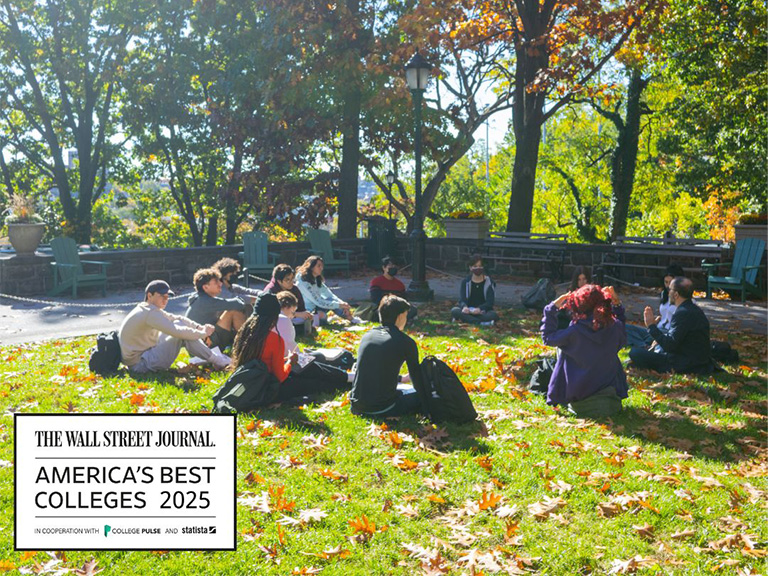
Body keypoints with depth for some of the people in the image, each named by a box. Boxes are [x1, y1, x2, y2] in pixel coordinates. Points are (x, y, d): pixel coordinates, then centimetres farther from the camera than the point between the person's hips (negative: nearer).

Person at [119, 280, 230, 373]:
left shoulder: (147, 310, 12)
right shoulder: (151, 313, -20)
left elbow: (176, 318, 11)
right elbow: (177, 331, -26)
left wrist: (199, 327, -1)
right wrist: (203, 333, -13)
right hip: (141, 365, -10)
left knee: (179, 323, 9)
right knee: (181, 330, -16)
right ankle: (215, 360, -8)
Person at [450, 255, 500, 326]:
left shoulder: (489, 282, 1)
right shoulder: (465, 282, 5)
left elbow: (490, 301, -8)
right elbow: (462, 299, -5)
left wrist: (480, 309, -30)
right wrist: (464, 307, -31)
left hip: (483, 311, -1)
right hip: (469, 311, 1)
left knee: (493, 315, -34)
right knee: (454, 311, -30)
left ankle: (466, 319, -30)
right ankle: (482, 323, -34)